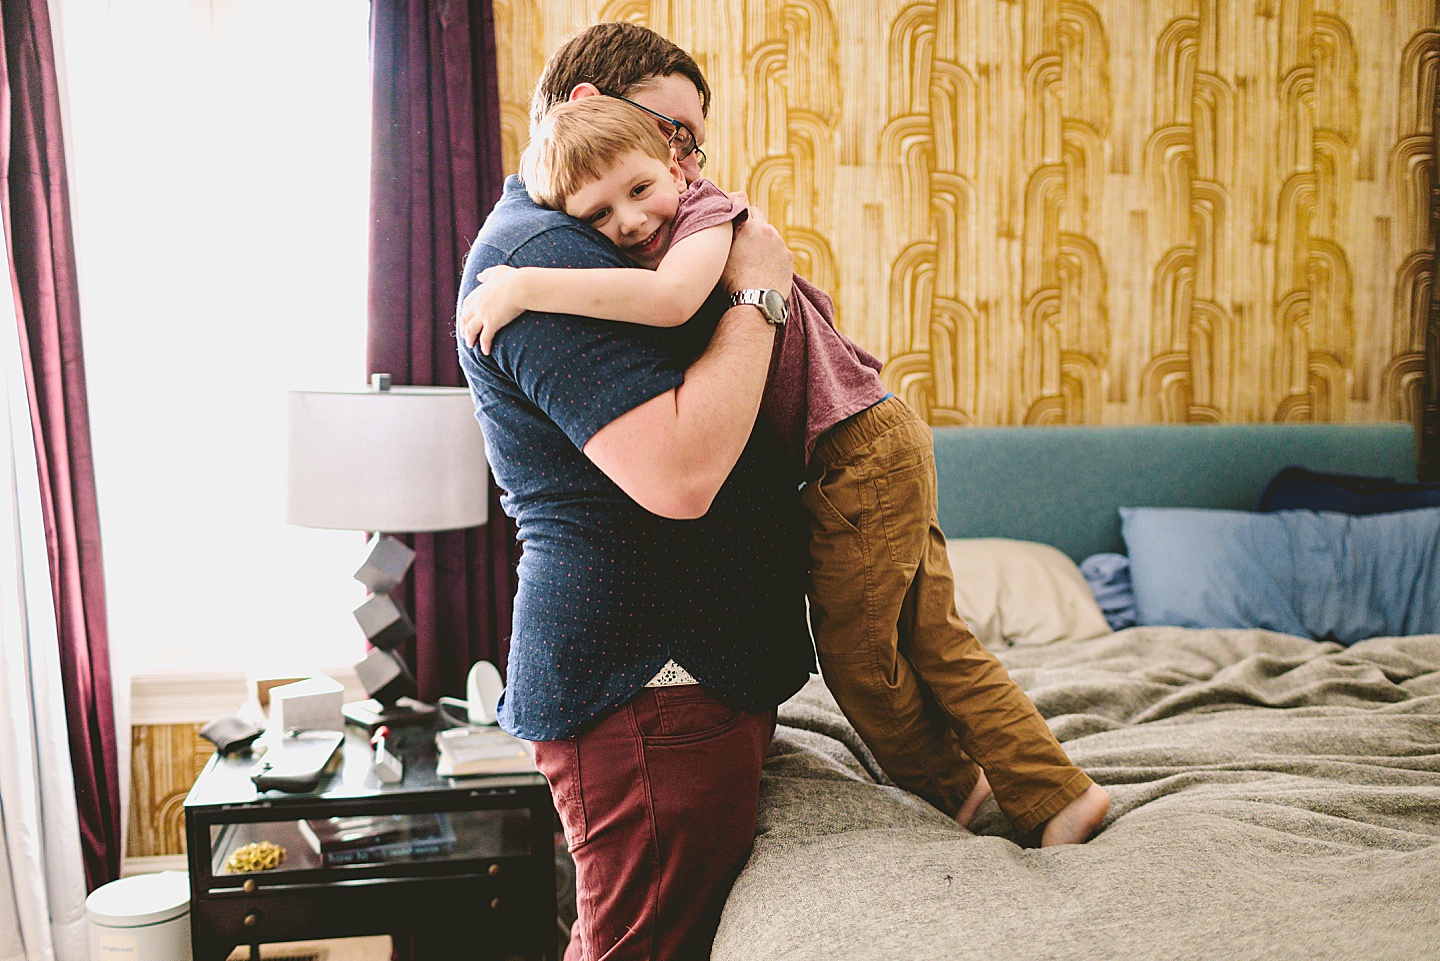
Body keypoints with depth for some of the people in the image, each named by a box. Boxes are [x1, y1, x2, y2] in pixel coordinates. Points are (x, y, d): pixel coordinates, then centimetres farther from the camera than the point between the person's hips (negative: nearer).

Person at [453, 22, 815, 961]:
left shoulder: (574, 243, 18)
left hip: (707, 669, 10)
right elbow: (681, 475, -28)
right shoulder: (540, 251, -17)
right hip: (648, 686, -10)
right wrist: (755, 294, -16)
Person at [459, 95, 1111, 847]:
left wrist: (526, 286, -31)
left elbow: (672, 298, -34)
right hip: (886, 443, 9)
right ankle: (1055, 793, 24)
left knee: (853, 649, 6)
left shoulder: (707, 209, -16)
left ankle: (951, 787, 29)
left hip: (859, 452, -9)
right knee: (936, 644, 15)